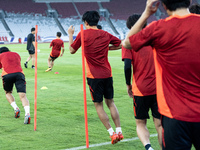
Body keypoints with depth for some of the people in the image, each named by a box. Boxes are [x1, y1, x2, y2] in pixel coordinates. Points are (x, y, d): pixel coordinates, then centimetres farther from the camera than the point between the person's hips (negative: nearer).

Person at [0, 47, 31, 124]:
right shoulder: (16, 54, 32)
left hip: (7, 75, -1)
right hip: (19, 73, 1)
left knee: (8, 93, 23)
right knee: (23, 96, -8)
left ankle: (16, 108, -1)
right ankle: (27, 114, -30)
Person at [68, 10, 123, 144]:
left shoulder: (83, 34, -5)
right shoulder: (105, 34, 6)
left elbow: (72, 50, 7)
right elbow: (120, 44, 18)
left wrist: (70, 34, 19)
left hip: (94, 75, -4)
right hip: (107, 73, 4)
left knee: (99, 105, 4)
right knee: (110, 102, 14)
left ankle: (112, 133, -2)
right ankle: (119, 131, 9)